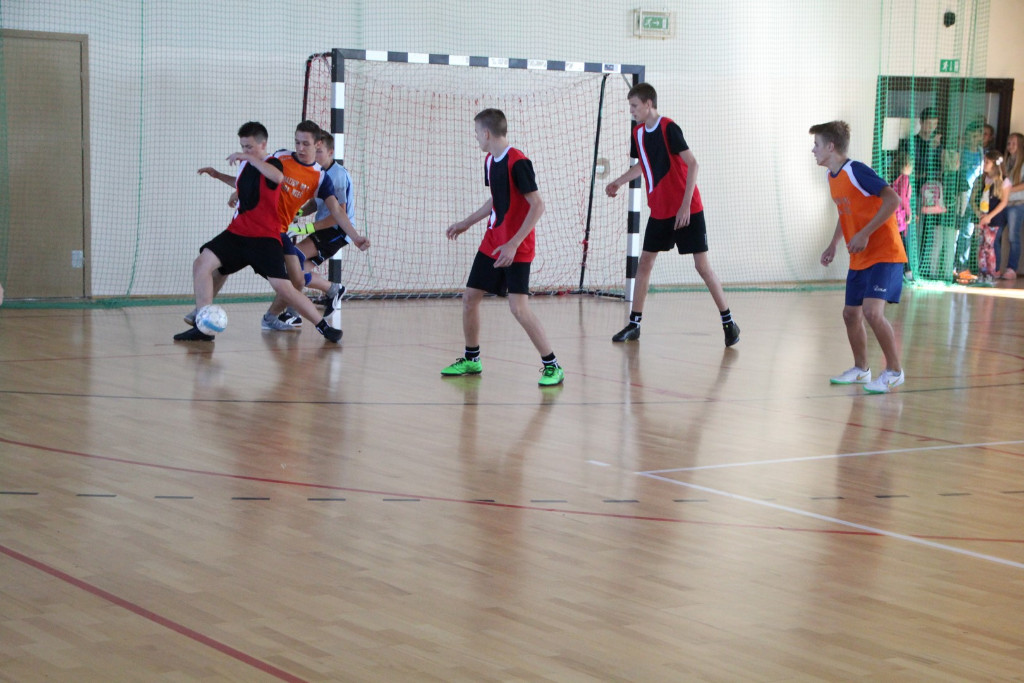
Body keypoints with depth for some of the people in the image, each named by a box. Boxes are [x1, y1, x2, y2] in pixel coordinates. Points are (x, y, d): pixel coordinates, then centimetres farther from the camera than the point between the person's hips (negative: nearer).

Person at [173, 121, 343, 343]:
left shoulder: (272, 164, -9)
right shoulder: (245, 165, 12)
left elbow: (278, 178, -37)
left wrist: (249, 158, -34)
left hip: (264, 237, -7)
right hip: (237, 233, 7)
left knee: (283, 287, -15)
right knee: (202, 264, -11)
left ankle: (323, 326, 2)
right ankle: (203, 327, -12)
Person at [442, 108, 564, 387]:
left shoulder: (518, 162, -19)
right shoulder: (490, 161, 8)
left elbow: (537, 205, -21)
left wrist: (514, 243, -24)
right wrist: (466, 223, 28)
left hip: (516, 249, -9)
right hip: (491, 244, 9)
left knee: (518, 308, -16)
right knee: (470, 298, 10)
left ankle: (552, 366, -4)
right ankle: (471, 360, 26)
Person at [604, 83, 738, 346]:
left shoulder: (669, 128, -16)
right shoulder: (638, 133, 7)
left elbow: (692, 164, -19)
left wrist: (685, 205, -22)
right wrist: (618, 182, 29)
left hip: (687, 211, -7)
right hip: (659, 211, 7)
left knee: (702, 265, -6)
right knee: (645, 262, 5)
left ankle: (729, 322, 3)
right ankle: (634, 324, 12)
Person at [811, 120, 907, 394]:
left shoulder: (857, 171, -18)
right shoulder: (832, 176, 9)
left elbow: (893, 200, -24)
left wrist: (865, 234, -26)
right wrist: (833, 245, 18)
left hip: (884, 254, -9)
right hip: (859, 259, 9)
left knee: (872, 311, -20)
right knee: (851, 313, 11)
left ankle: (894, 371, -7)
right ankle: (860, 370, 28)